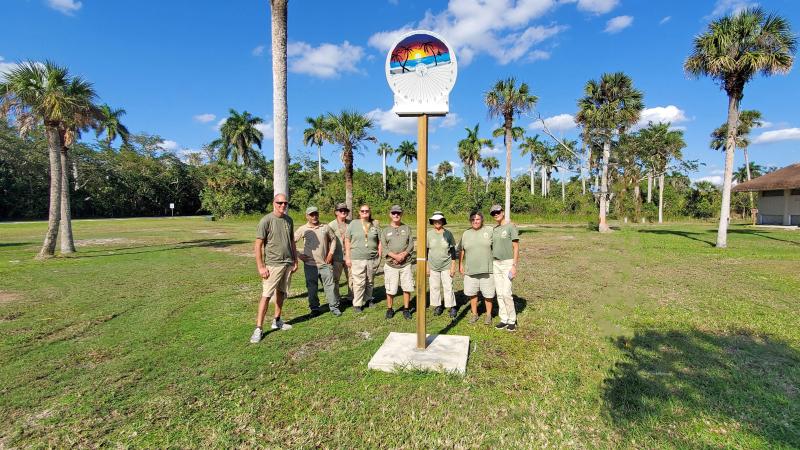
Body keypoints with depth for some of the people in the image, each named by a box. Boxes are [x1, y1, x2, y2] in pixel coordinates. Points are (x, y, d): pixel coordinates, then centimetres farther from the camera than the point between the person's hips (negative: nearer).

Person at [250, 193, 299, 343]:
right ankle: (258, 329, 2)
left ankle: (277, 321, 27)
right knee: (266, 295, -5)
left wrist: (295, 260, 14)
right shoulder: (266, 220, -9)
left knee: (281, 293, 14)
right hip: (272, 264, -6)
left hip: (288, 263, 6)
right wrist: (261, 267, -13)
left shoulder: (289, 220, 9)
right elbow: (258, 245, -10)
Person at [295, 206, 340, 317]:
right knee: (312, 287, 7)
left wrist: (331, 253, 6)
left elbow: (333, 239, 15)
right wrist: (298, 255, -3)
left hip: (325, 263, 1)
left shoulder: (326, 227, 4)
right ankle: (315, 308, 21)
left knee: (329, 285, 3)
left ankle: (334, 307, 13)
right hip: (310, 264, -1)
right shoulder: (303, 229, -1)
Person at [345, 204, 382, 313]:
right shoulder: (353, 224, 1)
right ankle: (357, 304, 9)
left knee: (370, 282, 14)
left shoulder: (374, 225, 8)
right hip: (357, 259, -3)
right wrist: (347, 257, -2)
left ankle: (367, 299, 32)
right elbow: (347, 240, 1)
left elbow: (379, 241, 11)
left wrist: (380, 256, 5)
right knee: (359, 282, -3)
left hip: (372, 259, 3)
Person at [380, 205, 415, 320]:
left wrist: (404, 254, -13)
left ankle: (406, 309, 19)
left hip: (406, 264, 1)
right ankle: (389, 309, 20)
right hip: (391, 264, -1)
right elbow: (384, 248, -2)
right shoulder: (385, 230, 6)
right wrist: (395, 256, -16)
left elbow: (411, 244, 4)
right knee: (390, 289, 1)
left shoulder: (407, 228, 11)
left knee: (407, 288, 3)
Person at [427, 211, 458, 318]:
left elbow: (453, 251, 1)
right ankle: (438, 306, 22)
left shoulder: (448, 234, -2)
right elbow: (426, 251, 5)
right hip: (433, 266, 2)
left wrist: (453, 266, -2)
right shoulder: (429, 234, 1)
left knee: (448, 287, -1)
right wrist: (426, 267, 3)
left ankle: (452, 307, 13)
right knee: (434, 287, 7)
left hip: (446, 266, -2)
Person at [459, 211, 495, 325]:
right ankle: (474, 314, 27)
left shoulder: (489, 231, 0)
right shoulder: (466, 234, 8)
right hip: (470, 270, 3)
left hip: (486, 269, -2)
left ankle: (488, 314, 23)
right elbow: (462, 251, 14)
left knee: (488, 294, 4)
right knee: (472, 293, 11)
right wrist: (460, 265, 11)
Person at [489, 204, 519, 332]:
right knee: (499, 293, 8)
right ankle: (504, 320, 18)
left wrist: (514, 266, -15)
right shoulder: (494, 229, 12)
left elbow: (516, 247, -10)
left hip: (507, 263, -6)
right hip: (496, 264, 6)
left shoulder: (511, 227, -7)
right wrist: (490, 265, 10)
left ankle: (512, 320, 8)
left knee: (506, 293, -9)